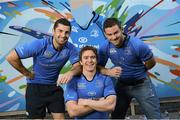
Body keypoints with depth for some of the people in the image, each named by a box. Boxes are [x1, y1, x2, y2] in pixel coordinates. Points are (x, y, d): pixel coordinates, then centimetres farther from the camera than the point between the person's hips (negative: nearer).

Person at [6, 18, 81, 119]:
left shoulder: (70, 48, -13)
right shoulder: (40, 44, -23)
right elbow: (11, 57, -22)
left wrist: (71, 72, -37)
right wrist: (27, 74, -12)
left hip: (54, 87, 3)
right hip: (35, 87, -3)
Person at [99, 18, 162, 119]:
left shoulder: (138, 45, -25)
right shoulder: (105, 48, -13)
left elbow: (151, 63, -10)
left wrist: (138, 72, 5)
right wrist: (108, 71, -25)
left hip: (141, 84, -3)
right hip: (122, 85, 4)